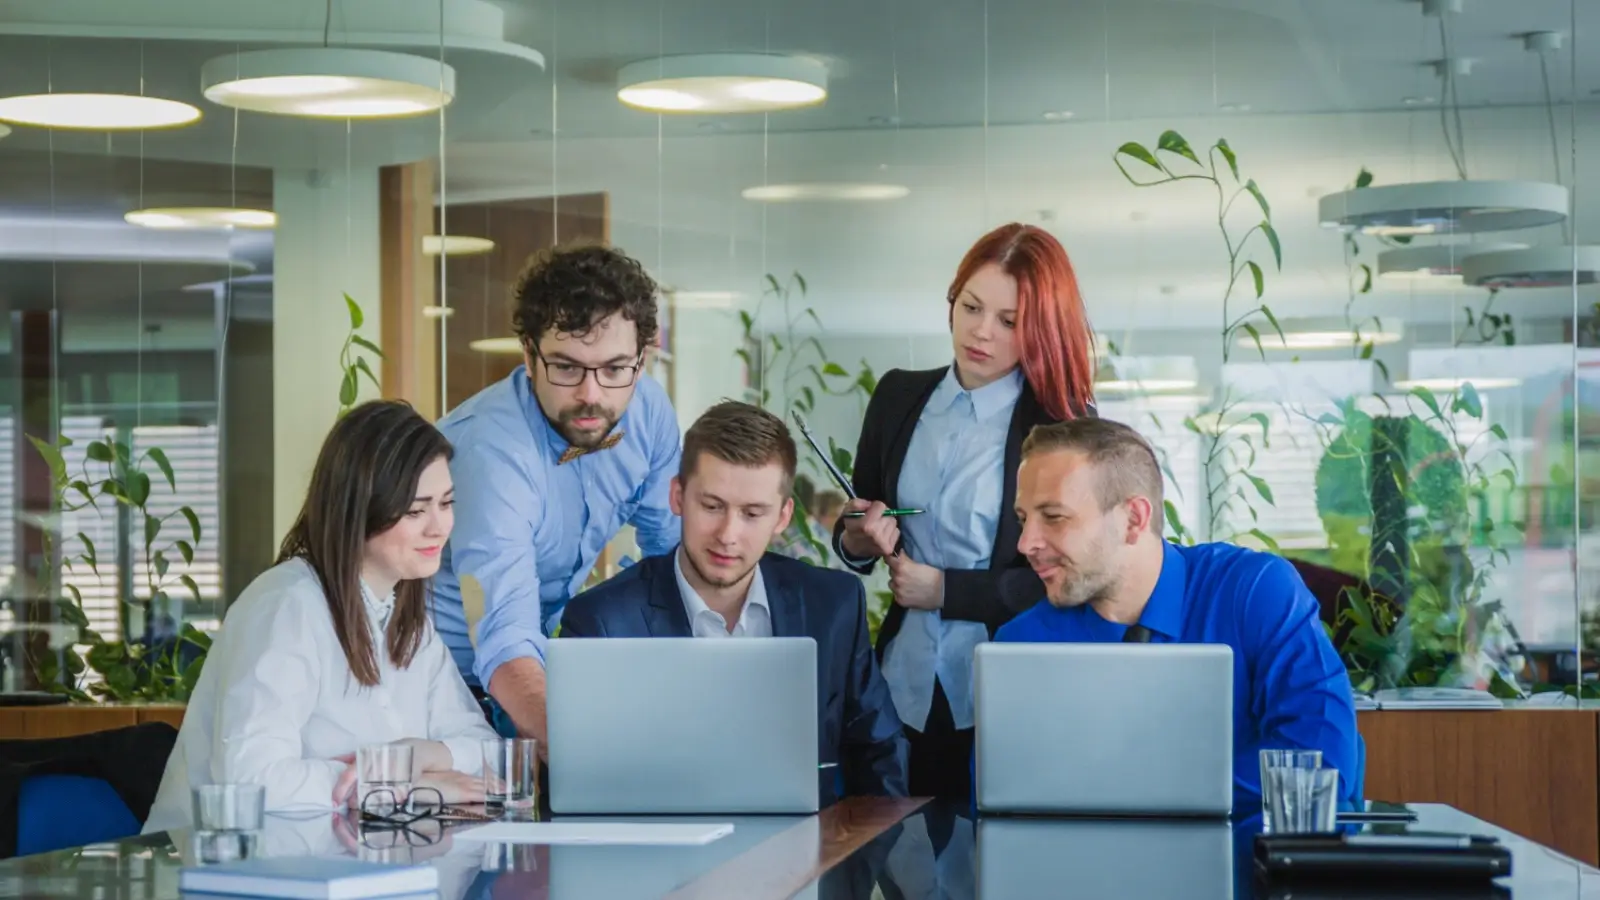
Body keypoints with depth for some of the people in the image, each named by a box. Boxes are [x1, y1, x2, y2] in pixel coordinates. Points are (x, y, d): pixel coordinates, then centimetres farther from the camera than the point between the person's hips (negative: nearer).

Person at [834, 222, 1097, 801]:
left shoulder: (1067, 424, -8)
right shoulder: (899, 397, 6)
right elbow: (852, 530, 16)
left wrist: (944, 589, -12)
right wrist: (857, 542, -6)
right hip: (904, 694, 4)